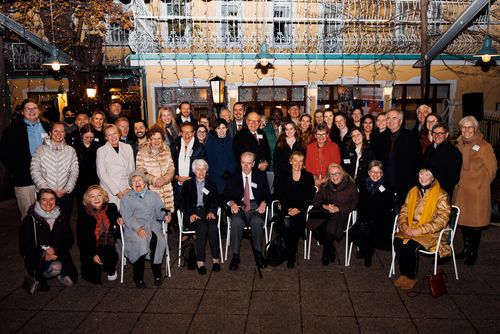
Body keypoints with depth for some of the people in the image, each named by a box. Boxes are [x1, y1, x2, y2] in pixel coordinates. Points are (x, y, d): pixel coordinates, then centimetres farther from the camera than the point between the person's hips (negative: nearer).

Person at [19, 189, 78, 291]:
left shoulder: (61, 217, 3)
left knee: (69, 282, -12)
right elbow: (24, 247, -7)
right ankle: (39, 276, -1)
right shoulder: (30, 220, -8)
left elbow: (69, 240, 2)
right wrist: (43, 255, -21)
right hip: (38, 259, -3)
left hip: (59, 254, 3)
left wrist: (55, 249, -17)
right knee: (55, 267, -33)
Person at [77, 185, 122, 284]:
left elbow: (116, 215, 23)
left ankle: (111, 270, 8)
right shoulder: (84, 216, -13)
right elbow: (81, 239, -10)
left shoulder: (111, 208, -4)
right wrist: (92, 254, -17)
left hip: (108, 247, 2)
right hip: (91, 250, -2)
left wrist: (118, 219, -1)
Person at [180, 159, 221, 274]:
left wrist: (211, 211, -10)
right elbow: (183, 204, 6)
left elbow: (215, 202, 11)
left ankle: (216, 259, -28)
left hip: (207, 212, 2)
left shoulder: (211, 185, 21)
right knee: (202, 227, -33)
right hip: (192, 213, -1)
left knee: (213, 226, -32)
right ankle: (200, 261, -31)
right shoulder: (187, 184, 15)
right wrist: (191, 214, -13)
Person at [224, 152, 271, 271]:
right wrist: (232, 203, -11)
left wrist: (264, 203, -10)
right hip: (238, 207, 0)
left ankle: (258, 253, -15)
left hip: (255, 206, 0)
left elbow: (267, 195, 12)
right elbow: (226, 195, 10)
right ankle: (235, 255, -22)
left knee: (257, 221, -33)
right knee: (236, 222, -33)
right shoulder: (233, 177, 15)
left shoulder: (261, 176, 15)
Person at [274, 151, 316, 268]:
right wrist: (288, 208, -11)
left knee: (295, 223, -26)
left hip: (301, 210, 0)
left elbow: (310, 197, 3)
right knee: (287, 223, -27)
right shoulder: (282, 176, 11)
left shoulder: (308, 177, 10)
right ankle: (291, 256, -10)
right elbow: (279, 195, 4)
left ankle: (291, 258, -12)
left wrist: (298, 209, -10)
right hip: (286, 209, 1)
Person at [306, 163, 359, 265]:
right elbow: (316, 200, 10)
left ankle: (326, 251, 3)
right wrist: (325, 206, -11)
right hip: (324, 214, 4)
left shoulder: (350, 186, 3)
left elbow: (354, 204, -4)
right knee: (314, 225, -27)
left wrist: (338, 208, -15)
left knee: (329, 229, -32)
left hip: (341, 214, -3)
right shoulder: (325, 186, 14)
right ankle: (330, 249, 0)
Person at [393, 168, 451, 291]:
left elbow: (441, 220, -13)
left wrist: (420, 230, -20)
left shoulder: (441, 195, -7)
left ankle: (411, 277, -8)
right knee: (397, 242, -23)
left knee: (410, 245, -29)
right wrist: (404, 225, -9)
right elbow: (404, 211, 12)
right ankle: (403, 274, -7)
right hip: (410, 229, 5)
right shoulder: (413, 191, 10)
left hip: (430, 233, -5)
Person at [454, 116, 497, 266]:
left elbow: (491, 169, -3)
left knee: (475, 223, 3)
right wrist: (459, 181, 13)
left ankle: (473, 252, 19)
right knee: (462, 220, 12)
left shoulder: (484, 146, -9)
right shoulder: (459, 145, 8)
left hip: (477, 192, -5)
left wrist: (481, 184, 2)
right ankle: (466, 248, 30)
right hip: (460, 190, 5)